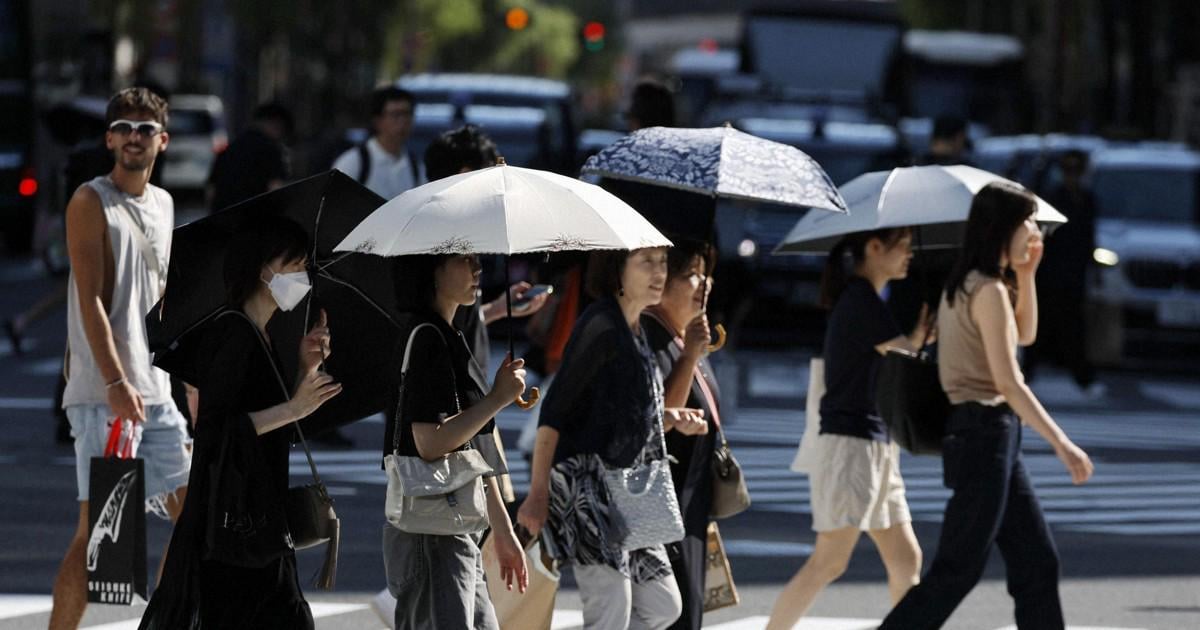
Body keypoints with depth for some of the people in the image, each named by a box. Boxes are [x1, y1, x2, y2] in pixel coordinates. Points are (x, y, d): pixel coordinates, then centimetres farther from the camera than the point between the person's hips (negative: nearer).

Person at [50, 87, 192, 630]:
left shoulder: (162, 204, 15)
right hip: (103, 395, -8)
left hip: (157, 392, 8)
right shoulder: (91, 203, -7)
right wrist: (116, 382, -23)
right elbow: (91, 301, -15)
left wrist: (181, 374, 21)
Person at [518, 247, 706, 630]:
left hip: (626, 491, 10)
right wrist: (538, 493, -22)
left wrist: (673, 419, 3)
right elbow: (554, 412, -17)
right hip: (588, 480, -10)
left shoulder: (635, 330, 14)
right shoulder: (601, 327, -13)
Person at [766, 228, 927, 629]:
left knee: (905, 559, 8)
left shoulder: (862, 300, 16)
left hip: (877, 448, 10)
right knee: (828, 563, -9)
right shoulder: (862, 303, -13)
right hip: (851, 445, -10)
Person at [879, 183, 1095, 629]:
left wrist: (1027, 275, 15)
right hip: (985, 430, -10)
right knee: (958, 571, -8)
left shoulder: (967, 286, 13)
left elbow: (1025, 335, 27)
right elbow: (1008, 383, -20)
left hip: (993, 435, 10)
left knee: (1037, 563, 11)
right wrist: (1060, 443, -20)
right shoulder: (988, 291, -15)